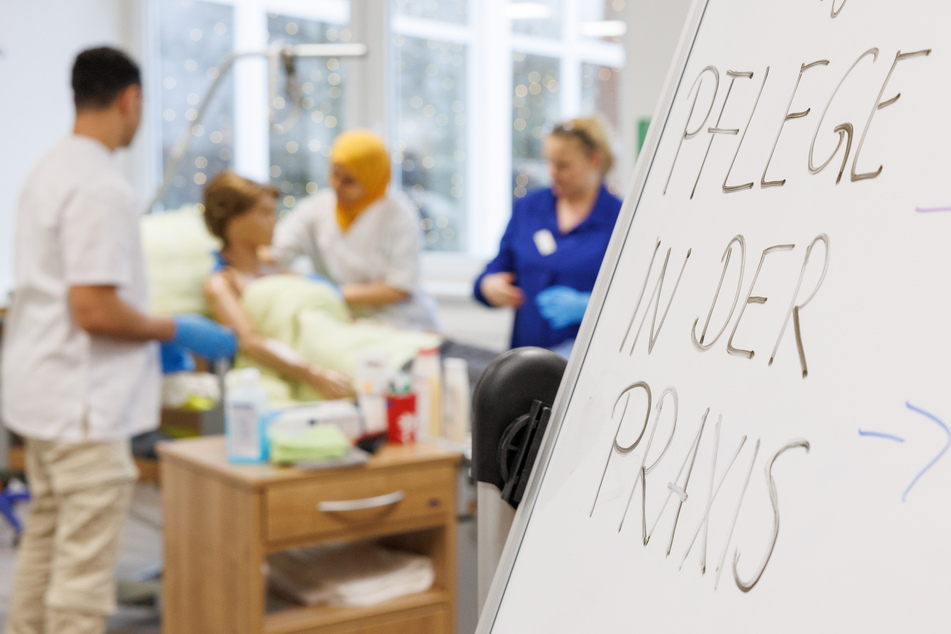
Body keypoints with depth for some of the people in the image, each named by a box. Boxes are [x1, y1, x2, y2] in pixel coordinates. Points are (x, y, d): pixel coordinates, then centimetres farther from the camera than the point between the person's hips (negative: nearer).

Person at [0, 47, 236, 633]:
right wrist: (175, 331, -10)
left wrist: (154, 337, 19)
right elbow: (94, 310, -24)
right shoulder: (99, 188, -20)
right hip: (84, 406, -10)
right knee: (84, 572, -1)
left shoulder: (51, 169, 11)